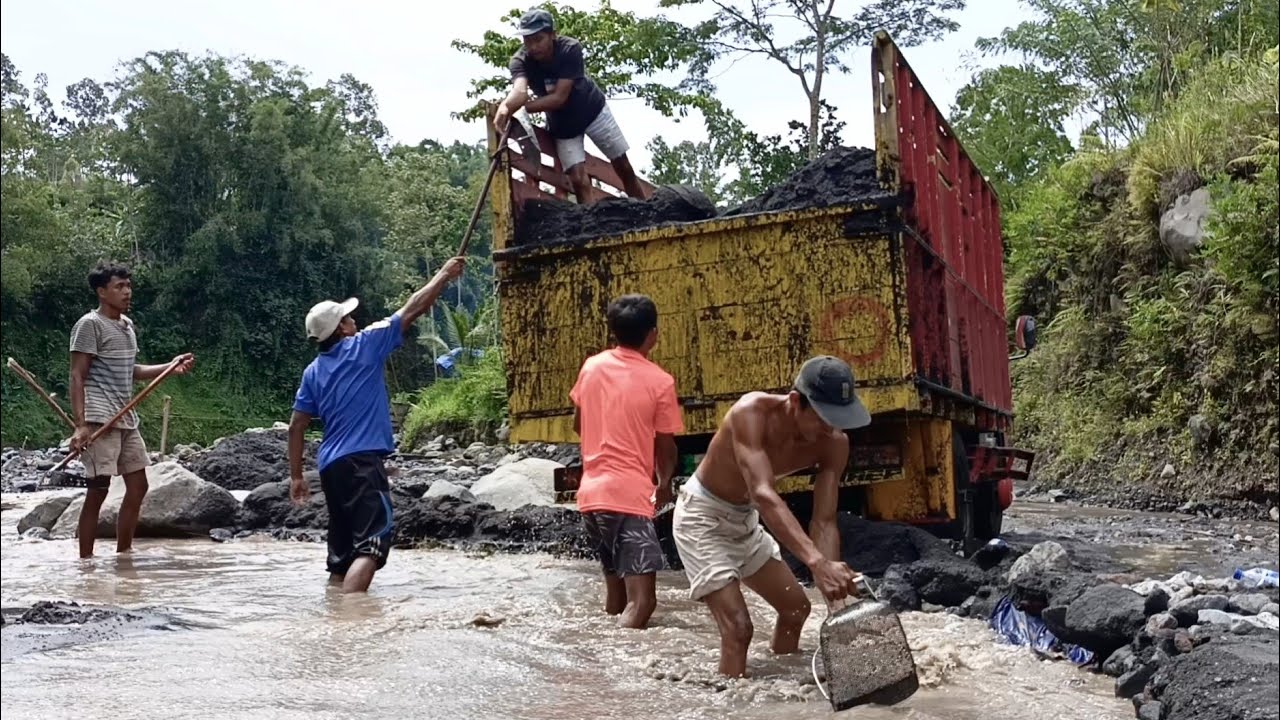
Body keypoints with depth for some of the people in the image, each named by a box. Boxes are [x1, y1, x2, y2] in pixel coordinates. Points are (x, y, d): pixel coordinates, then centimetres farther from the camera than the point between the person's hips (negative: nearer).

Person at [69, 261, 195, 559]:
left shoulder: (127, 325, 16)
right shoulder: (90, 324, -8)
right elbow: (77, 377, -11)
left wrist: (170, 367, 11)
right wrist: (80, 425, -20)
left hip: (127, 419, 8)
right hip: (100, 419, -8)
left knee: (137, 486, 9)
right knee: (98, 490, -7)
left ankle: (123, 554, 19)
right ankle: (86, 559, 0)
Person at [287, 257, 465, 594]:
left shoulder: (313, 371, 14)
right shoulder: (364, 345, -2)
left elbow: (296, 427, 13)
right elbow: (413, 310, 2)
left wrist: (296, 476, 19)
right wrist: (445, 274, 12)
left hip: (330, 465, 8)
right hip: (362, 461, -8)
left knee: (342, 549, 14)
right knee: (372, 543, -15)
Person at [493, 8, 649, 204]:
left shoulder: (570, 49, -31)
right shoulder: (520, 60, -25)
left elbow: (559, 97, -36)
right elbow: (520, 90, -46)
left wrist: (520, 108, -44)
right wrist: (506, 106, -69)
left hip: (592, 110, -1)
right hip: (562, 123, 1)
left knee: (624, 168, 5)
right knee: (578, 180, -12)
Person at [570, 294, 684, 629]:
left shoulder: (591, 367, 8)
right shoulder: (660, 381, -6)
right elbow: (665, 447, 1)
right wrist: (665, 484, 21)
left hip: (591, 493, 7)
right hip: (629, 496, -6)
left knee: (616, 588, 20)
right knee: (640, 600, -9)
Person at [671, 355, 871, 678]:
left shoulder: (834, 444, -16)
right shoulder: (752, 412, -35)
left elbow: (824, 522, -17)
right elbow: (763, 495, -46)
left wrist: (836, 589, -33)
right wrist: (816, 561, -57)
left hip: (745, 519, 7)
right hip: (702, 515, -7)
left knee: (797, 607, 18)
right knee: (738, 627, -19)